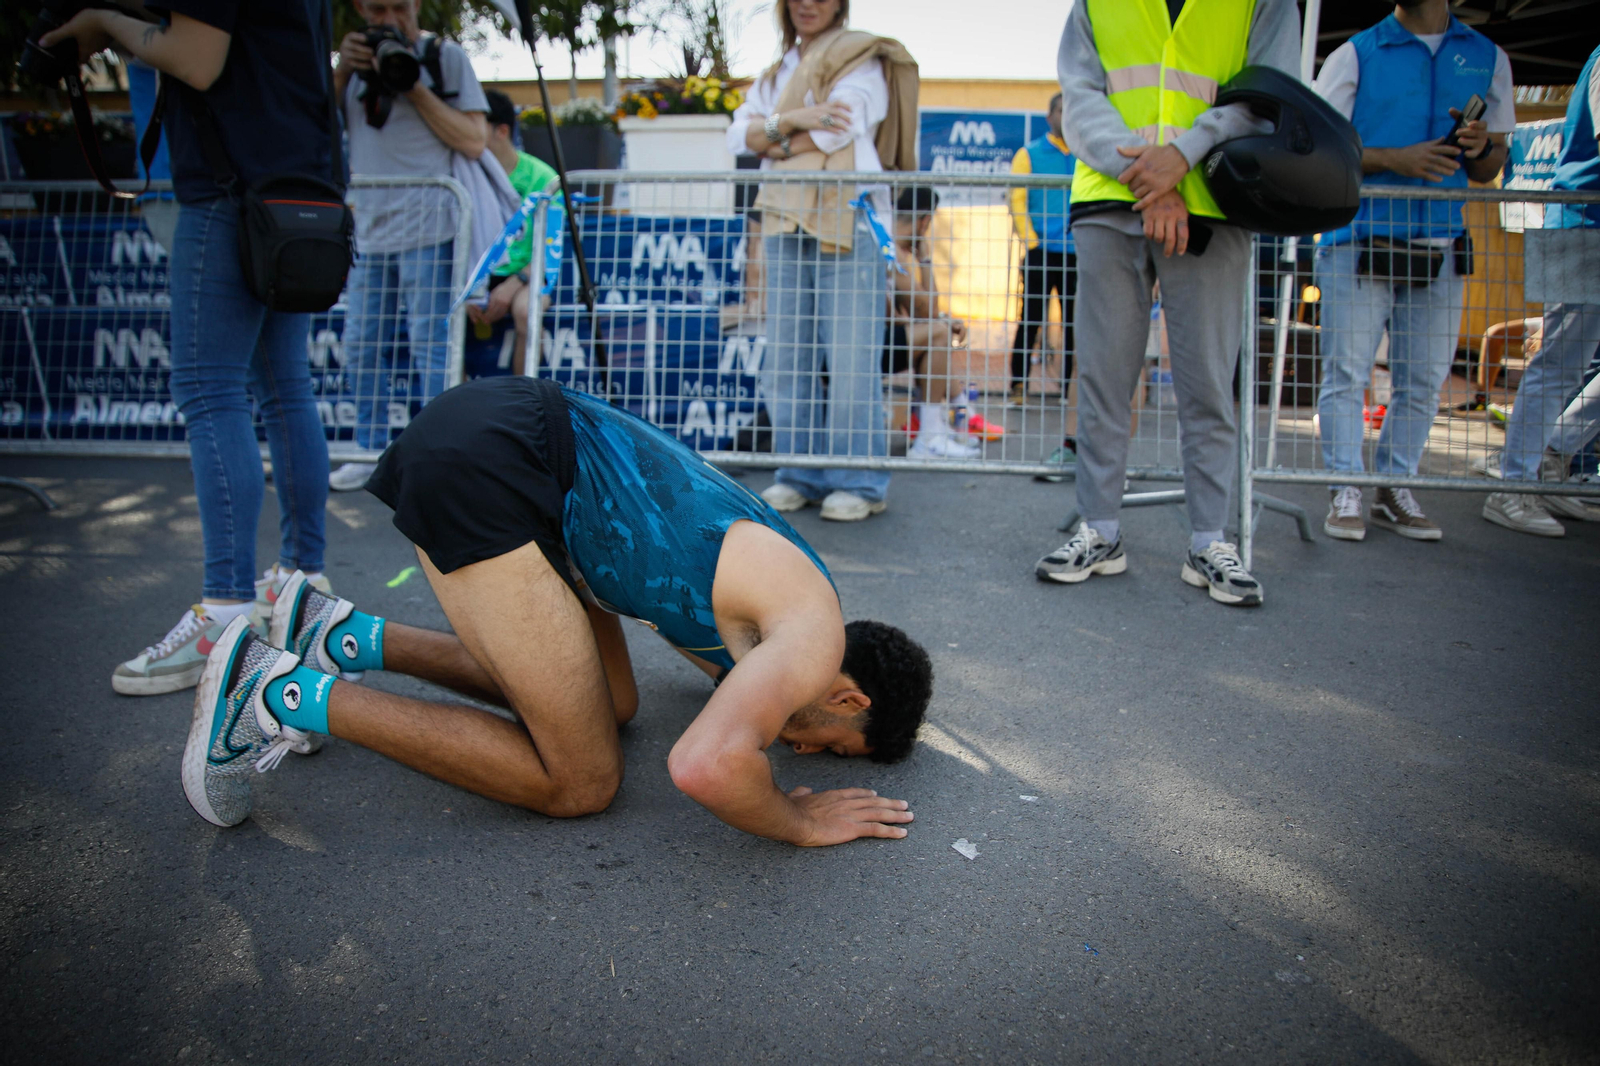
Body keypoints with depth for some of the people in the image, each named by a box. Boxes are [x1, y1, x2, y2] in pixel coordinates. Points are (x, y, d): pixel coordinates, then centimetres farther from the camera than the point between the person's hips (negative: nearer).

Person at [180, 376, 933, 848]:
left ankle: (341, 636, 19)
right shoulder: (815, 634, -11)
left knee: (610, 703, 19)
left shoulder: (781, 589, 18)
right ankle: (281, 693, -1)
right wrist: (800, 822, -9)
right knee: (581, 781, -2)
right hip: (478, 465, -10)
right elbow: (707, 767, -29)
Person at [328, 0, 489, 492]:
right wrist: (341, 72, -1)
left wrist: (414, 87, -11)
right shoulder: (357, 57, 18)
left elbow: (474, 141, -7)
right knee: (361, 346, 8)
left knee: (429, 346, -5)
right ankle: (372, 451, 18)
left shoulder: (446, 57, 3)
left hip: (427, 228, -6)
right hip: (369, 229, 6)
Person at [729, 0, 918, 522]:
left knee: (850, 358, -9)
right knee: (787, 357, 3)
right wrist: (787, 120, -7)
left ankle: (861, 483, -2)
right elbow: (738, 133, 10)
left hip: (848, 221, -6)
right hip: (785, 223, 6)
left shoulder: (861, 59, 7)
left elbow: (836, 132, -8)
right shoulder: (777, 72, 24)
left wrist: (773, 144, 3)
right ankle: (801, 474, 12)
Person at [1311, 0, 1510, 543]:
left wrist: (1480, 148, -6)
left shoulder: (1489, 58, 16)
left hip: (1440, 245, 3)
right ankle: (1345, 492, 1)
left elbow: (1488, 170, 18)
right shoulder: (1354, 54, 7)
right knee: (1346, 371, -5)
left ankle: (1396, 489, 13)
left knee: (1423, 378, 3)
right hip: (1359, 239, -3)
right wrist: (1393, 158, -14)